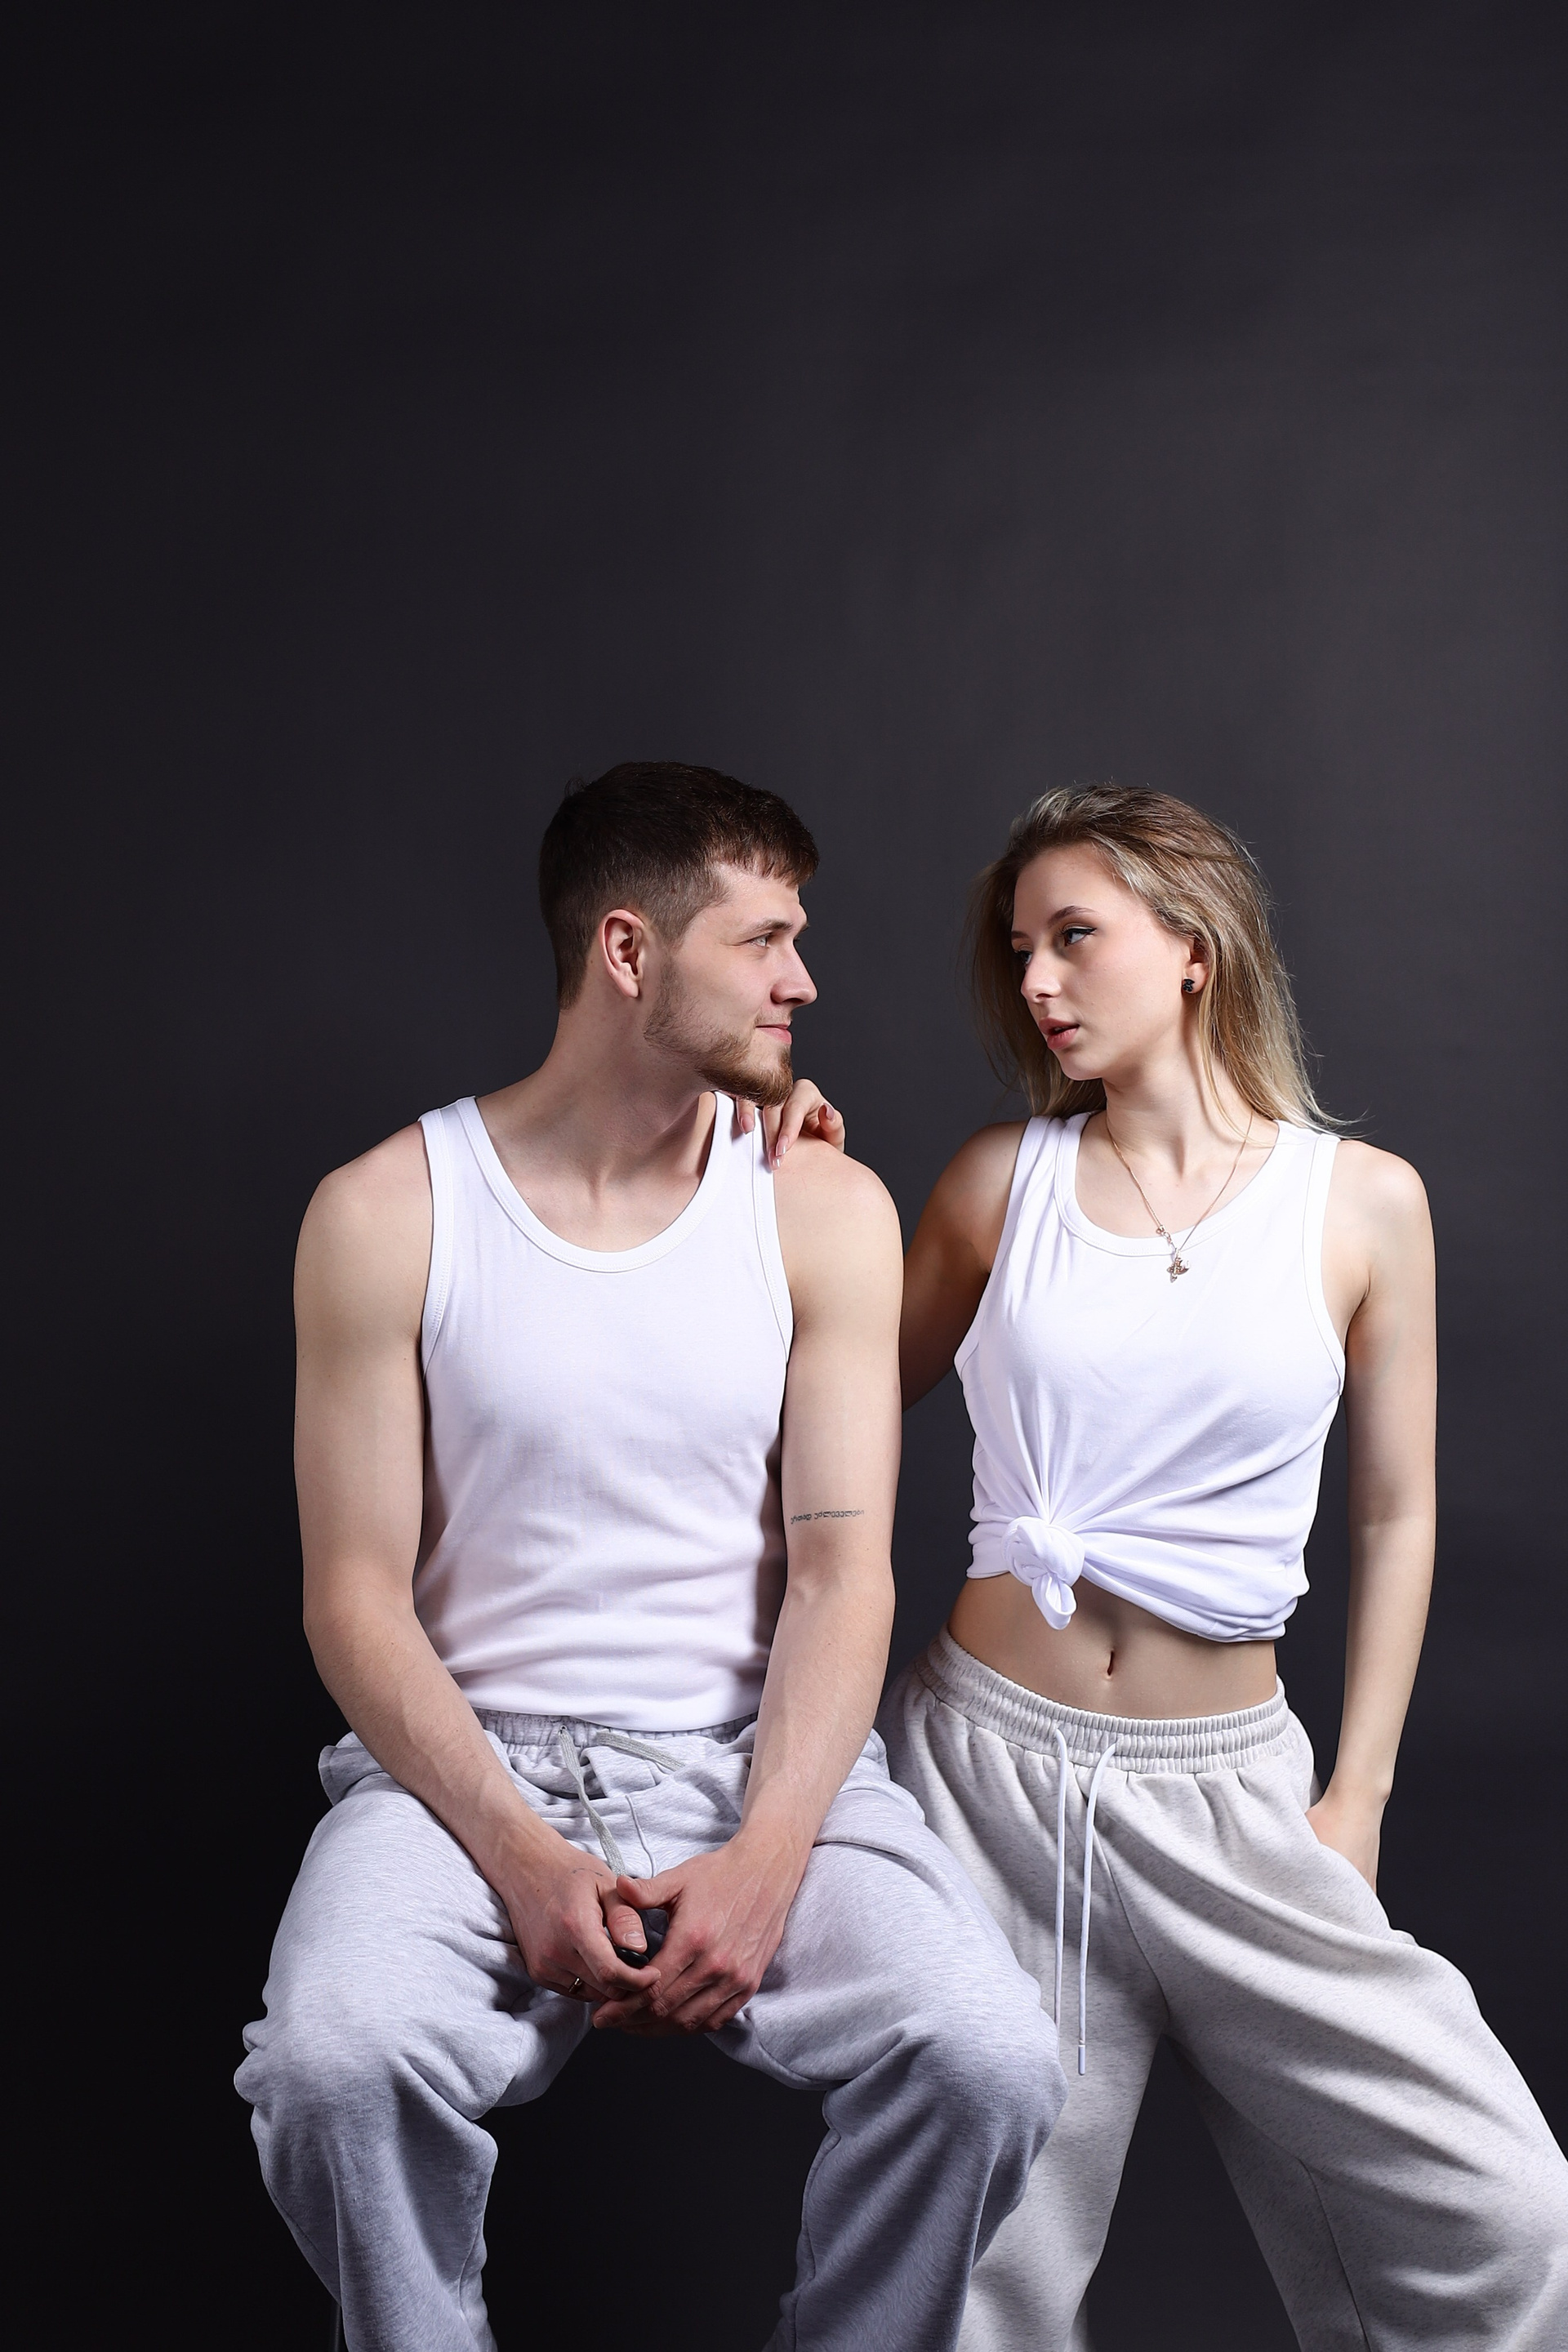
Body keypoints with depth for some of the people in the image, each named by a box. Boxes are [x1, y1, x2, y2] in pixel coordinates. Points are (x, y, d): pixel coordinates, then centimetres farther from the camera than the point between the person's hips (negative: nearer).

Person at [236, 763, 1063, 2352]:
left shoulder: (824, 1208, 3)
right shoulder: (386, 1215, -2)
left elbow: (842, 1567, -2)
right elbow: (357, 1595, -3)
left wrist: (767, 1856, -17)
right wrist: (520, 1854, -17)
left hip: (756, 1757, 2)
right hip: (467, 1755, -1)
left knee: (990, 2062, -23)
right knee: (336, 2064, -29)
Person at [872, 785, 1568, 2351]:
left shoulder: (1362, 1201, 0)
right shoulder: (1003, 1181, 3)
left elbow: (1395, 1516, 5)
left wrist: (1355, 1802, 2)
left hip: (1226, 1783, 0)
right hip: (991, 1760, 1)